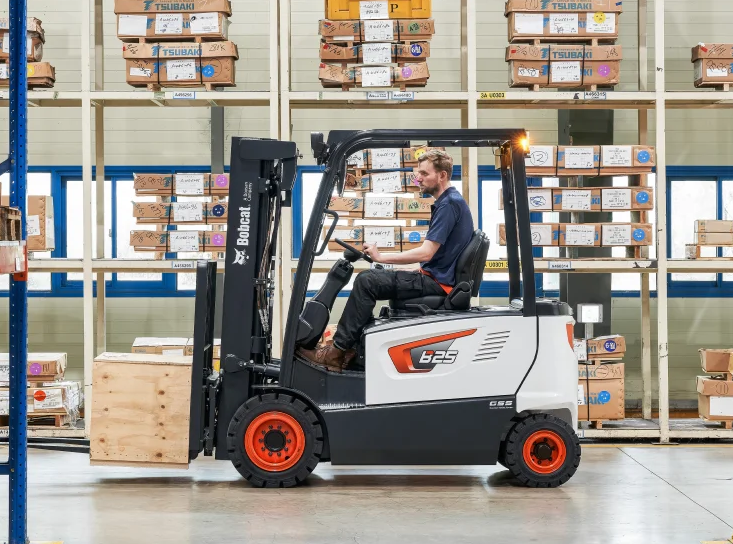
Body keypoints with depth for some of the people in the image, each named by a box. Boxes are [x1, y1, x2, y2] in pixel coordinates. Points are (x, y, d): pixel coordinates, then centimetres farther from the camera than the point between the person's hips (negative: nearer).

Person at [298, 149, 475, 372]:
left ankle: (337, 351, -12)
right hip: (434, 277, 11)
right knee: (368, 278, 11)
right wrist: (417, 273, 14)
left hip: (437, 282, -11)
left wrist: (381, 257, -13)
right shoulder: (449, 201, 18)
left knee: (367, 281, -17)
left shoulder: (449, 204, -16)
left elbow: (425, 253, -22)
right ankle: (353, 350, 4)